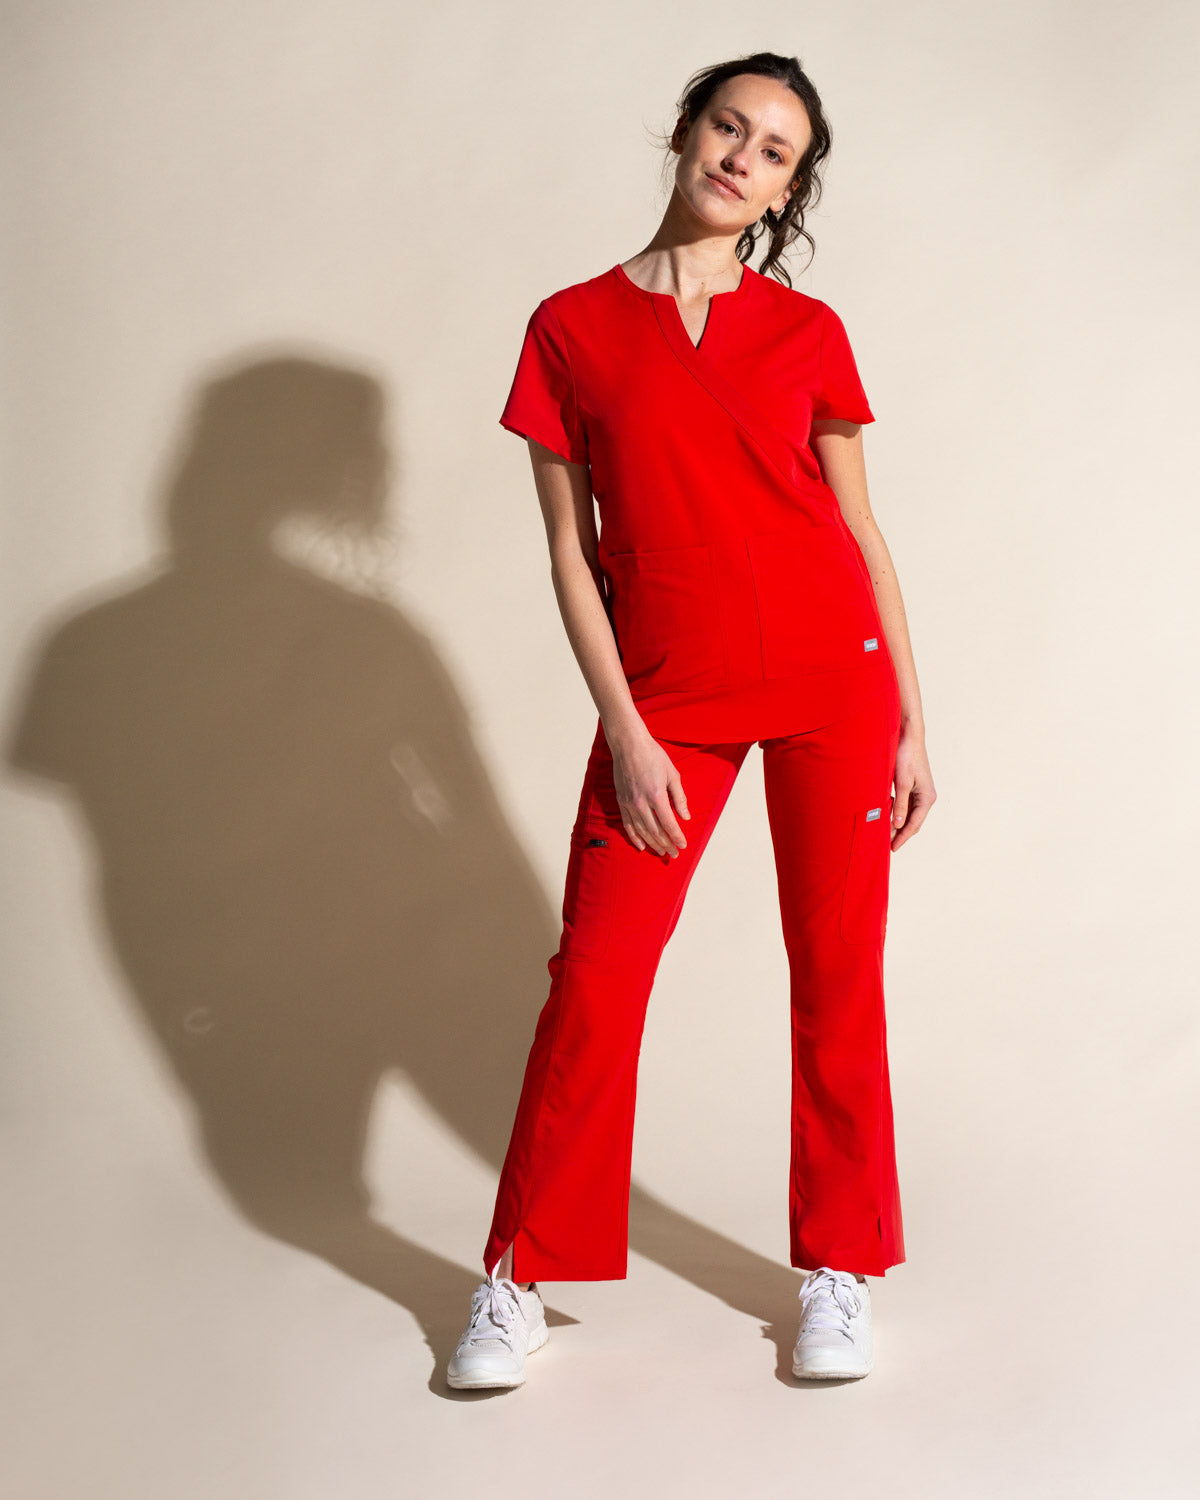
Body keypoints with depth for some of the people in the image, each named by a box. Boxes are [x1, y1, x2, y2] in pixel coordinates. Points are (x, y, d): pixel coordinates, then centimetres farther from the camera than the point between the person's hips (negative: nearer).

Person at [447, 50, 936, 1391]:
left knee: (836, 977, 5)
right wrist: (624, 732, -5)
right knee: (594, 978, -3)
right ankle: (521, 1281, 11)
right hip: (666, 691, -1)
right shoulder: (573, 327, 3)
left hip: (834, 673, 1)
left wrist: (912, 725, 5)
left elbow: (863, 534, 8)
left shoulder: (808, 332, 6)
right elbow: (571, 553, 2)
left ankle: (837, 1272, 19)